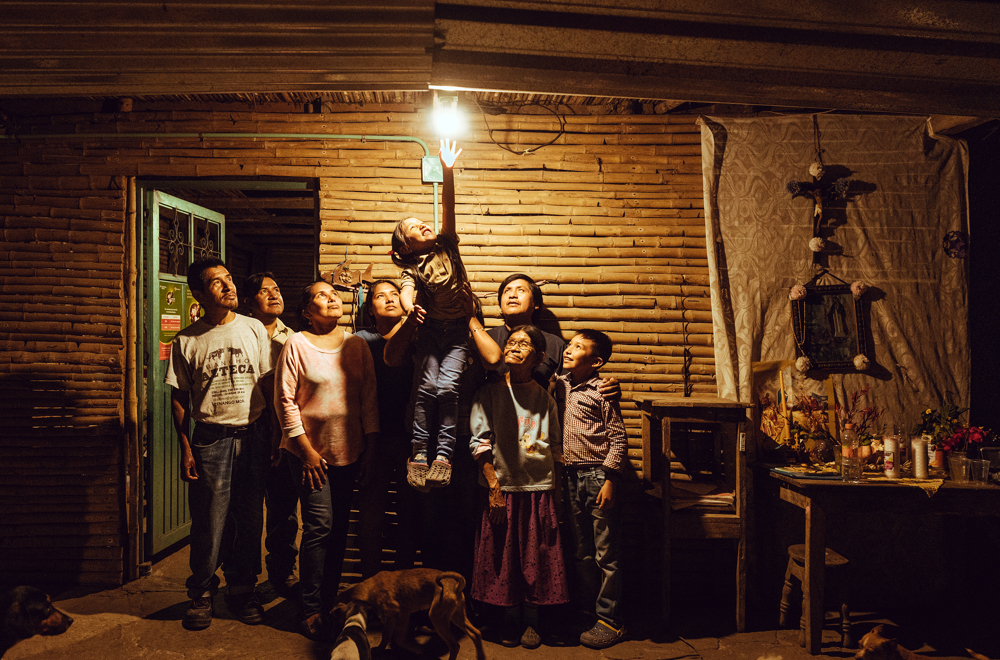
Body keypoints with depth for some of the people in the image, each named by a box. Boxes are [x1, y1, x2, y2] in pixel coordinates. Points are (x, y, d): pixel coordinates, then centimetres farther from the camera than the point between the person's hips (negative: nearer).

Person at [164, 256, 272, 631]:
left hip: (252, 436, 2)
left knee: (250, 519, 8)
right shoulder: (187, 341, 1)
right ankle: (201, 594, 21)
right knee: (209, 522, 2)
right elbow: (179, 399, 4)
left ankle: (242, 589, 24)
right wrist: (185, 449, -1)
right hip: (210, 439, -2)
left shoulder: (254, 329, 5)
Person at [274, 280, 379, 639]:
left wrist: (371, 448, 5)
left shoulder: (357, 344, 6)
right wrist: (306, 450, -10)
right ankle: (311, 609, 6)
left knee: (339, 528, 9)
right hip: (309, 449, -4)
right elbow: (285, 400, -7)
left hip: (349, 450, 4)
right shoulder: (297, 344, -5)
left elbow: (369, 398, 7)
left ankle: (329, 599, 24)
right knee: (319, 526, -7)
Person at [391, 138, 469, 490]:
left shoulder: (446, 246, 6)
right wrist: (408, 305, -44)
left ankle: (444, 454, -13)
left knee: (447, 385, -20)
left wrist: (448, 171, -18)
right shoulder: (412, 270, 1)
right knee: (428, 384, -21)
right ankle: (419, 453, -10)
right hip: (430, 331, 0)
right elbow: (406, 291, -20)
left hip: (458, 331, 1)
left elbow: (448, 207, -6)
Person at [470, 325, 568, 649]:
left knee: (537, 559, 6)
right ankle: (511, 619, 22)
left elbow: (556, 448, 8)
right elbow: (480, 443, -4)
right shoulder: (490, 393, 0)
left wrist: (555, 490, 5)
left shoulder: (545, 398, 4)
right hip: (504, 488, -1)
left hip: (540, 488, 1)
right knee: (505, 557, 6)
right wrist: (494, 488, -9)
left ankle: (531, 621, 21)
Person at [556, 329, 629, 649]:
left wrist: (609, 479, -14)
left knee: (606, 554, 1)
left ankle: (609, 620, 10)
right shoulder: (559, 385, 9)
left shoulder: (602, 392, -8)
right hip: (570, 476, 6)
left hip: (598, 476, -6)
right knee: (581, 553, 14)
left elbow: (618, 439, -8)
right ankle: (591, 608, 27)